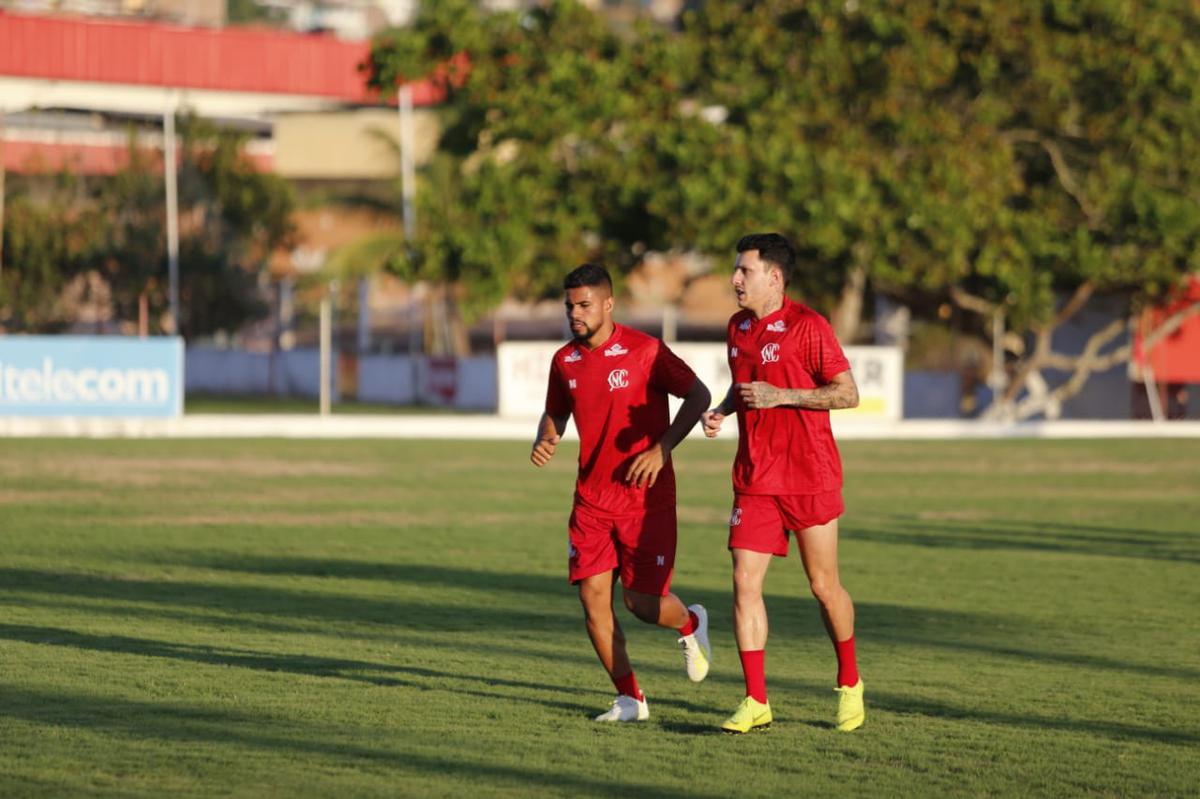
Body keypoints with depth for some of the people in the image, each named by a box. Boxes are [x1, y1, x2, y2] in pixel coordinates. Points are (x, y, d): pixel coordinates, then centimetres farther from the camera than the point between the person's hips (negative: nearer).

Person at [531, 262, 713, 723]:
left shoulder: (644, 351, -12)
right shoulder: (565, 361, 5)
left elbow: (698, 396, -9)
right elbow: (556, 414, 20)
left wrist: (662, 449, -18)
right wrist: (545, 440, -3)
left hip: (646, 498, -5)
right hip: (592, 499, 5)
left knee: (642, 602, -5)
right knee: (593, 598, -4)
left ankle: (690, 624, 31)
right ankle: (630, 700, 7)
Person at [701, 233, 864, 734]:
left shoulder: (807, 326, -10)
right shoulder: (738, 327, 10)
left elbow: (848, 393, -11)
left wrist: (782, 396, -20)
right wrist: (722, 410, 5)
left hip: (810, 476, -5)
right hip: (755, 480, 5)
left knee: (824, 585, 4)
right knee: (744, 583, -6)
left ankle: (849, 683, 25)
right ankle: (756, 701, -3)